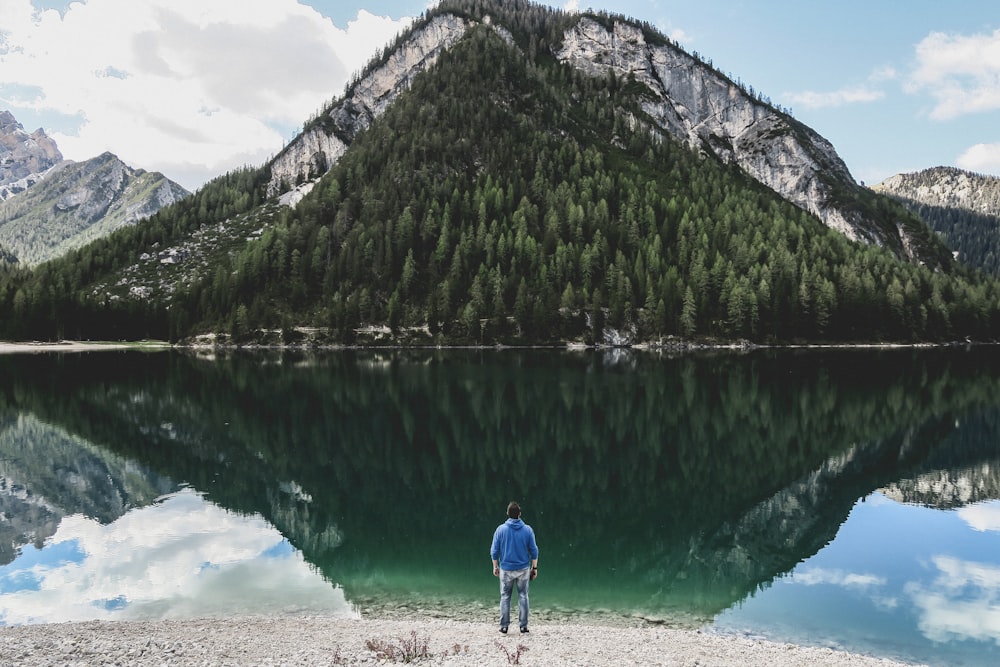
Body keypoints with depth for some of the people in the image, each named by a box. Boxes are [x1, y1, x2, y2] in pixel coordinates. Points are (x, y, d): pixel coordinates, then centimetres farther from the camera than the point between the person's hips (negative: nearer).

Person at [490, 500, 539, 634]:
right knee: (523, 596, 9)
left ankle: (504, 626, 10)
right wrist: (534, 567, 9)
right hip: (523, 569, 0)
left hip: (506, 569, 0)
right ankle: (523, 626, 9)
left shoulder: (500, 529, -6)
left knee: (505, 597, 9)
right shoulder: (527, 530, -4)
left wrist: (495, 567, 10)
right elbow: (534, 550, 0)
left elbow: (494, 550, -1)